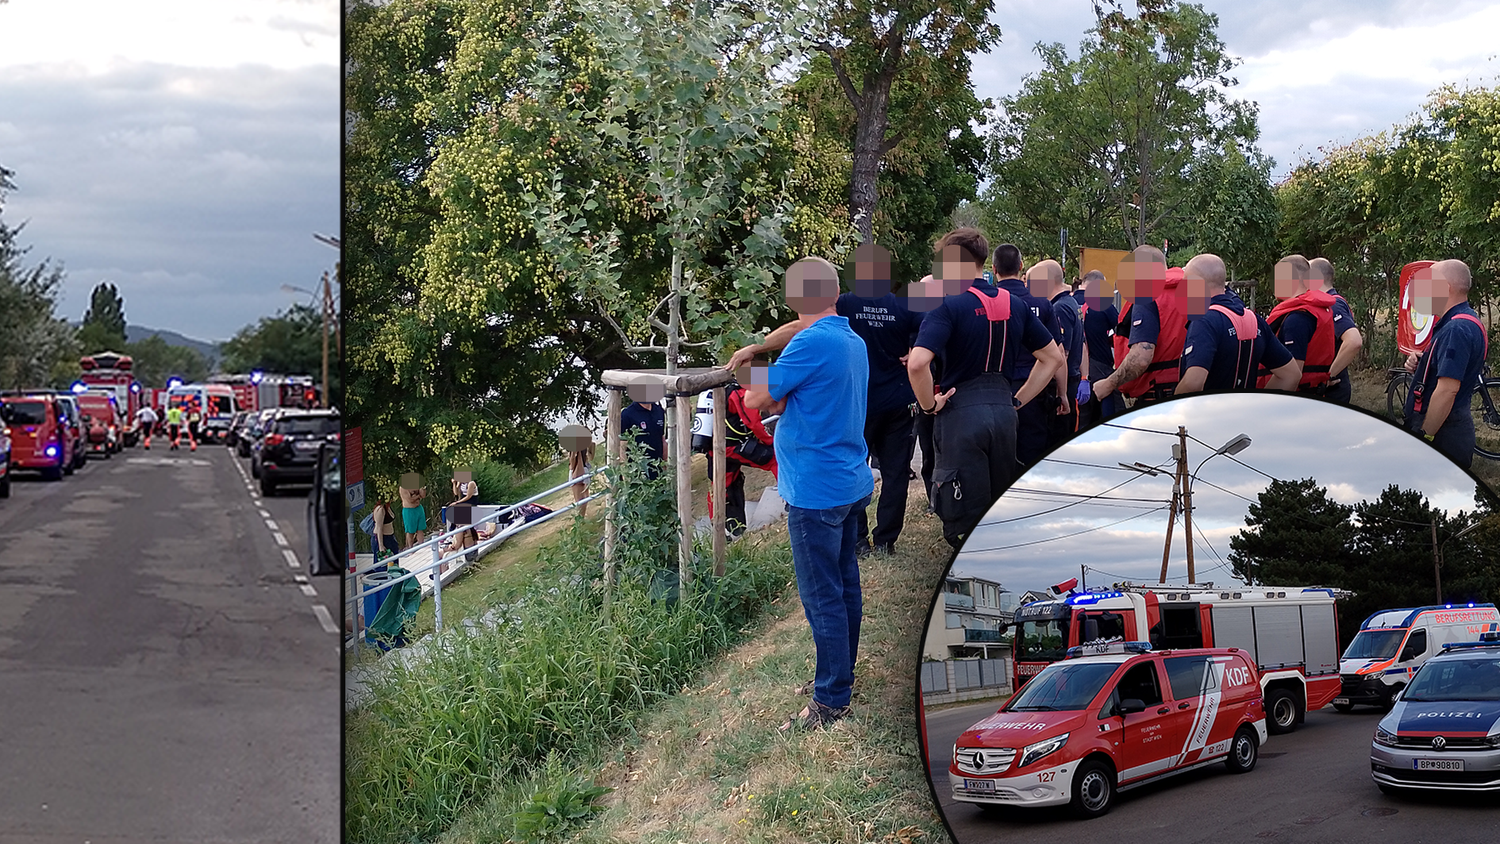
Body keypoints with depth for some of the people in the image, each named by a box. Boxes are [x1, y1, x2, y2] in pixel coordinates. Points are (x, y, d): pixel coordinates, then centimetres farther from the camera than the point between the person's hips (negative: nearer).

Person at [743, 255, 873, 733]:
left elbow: (757, 398, -15)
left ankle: (831, 701, 0)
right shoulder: (855, 342, 11)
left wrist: (763, 390, 6)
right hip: (852, 483, 10)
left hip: (816, 490, -10)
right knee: (845, 588, 17)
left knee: (822, 597, -5)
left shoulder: (812, 343, -19)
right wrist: (780, 399, 4)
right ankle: (841, 678, 29)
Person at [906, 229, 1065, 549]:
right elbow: (1054, 358, 15)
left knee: (965, 522, 0)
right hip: (1004, 411, 6)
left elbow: (917, 363, -25)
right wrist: (1017, 400, 14)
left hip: (961, 413, -6)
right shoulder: (1015, 305, 9)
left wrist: (929, 405, -9)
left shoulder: (949, 306, -11)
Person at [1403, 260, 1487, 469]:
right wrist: (1419, 364, 4)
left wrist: (1424, 436, -23)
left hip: (1443, 434, -11)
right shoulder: (1467, 323, 16)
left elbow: (1448, 389, -27)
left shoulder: (1456, 330, -20)